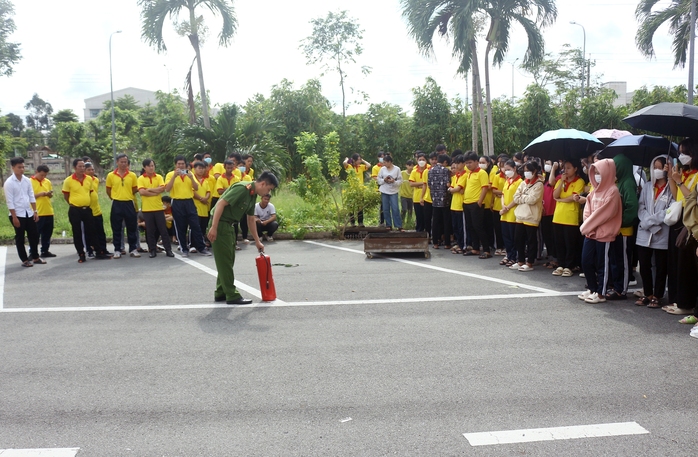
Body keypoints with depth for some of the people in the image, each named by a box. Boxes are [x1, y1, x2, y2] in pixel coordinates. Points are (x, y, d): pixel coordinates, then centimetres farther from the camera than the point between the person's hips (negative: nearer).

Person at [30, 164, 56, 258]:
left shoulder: (47, 181, 11)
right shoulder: (30, 182, -5)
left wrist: (49, 194, -4)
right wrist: (40, 194, -19)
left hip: (49, 212, 6)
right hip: (37, 213, -6)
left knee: (47, 233, 11)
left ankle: (45, 251, 21)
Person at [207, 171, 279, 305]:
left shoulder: (253, 195, 10)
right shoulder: (242, 188, -20)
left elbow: (251, 219, 20)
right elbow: (221, 203, -25)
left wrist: (257, 241, 23)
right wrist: (213, 227, -28)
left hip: (228, 225, 10)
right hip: (219, 223, -10)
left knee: (228, 260, 15)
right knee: (225, 261, -4)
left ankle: (221, 293, 23)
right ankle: (232, 295, 1)